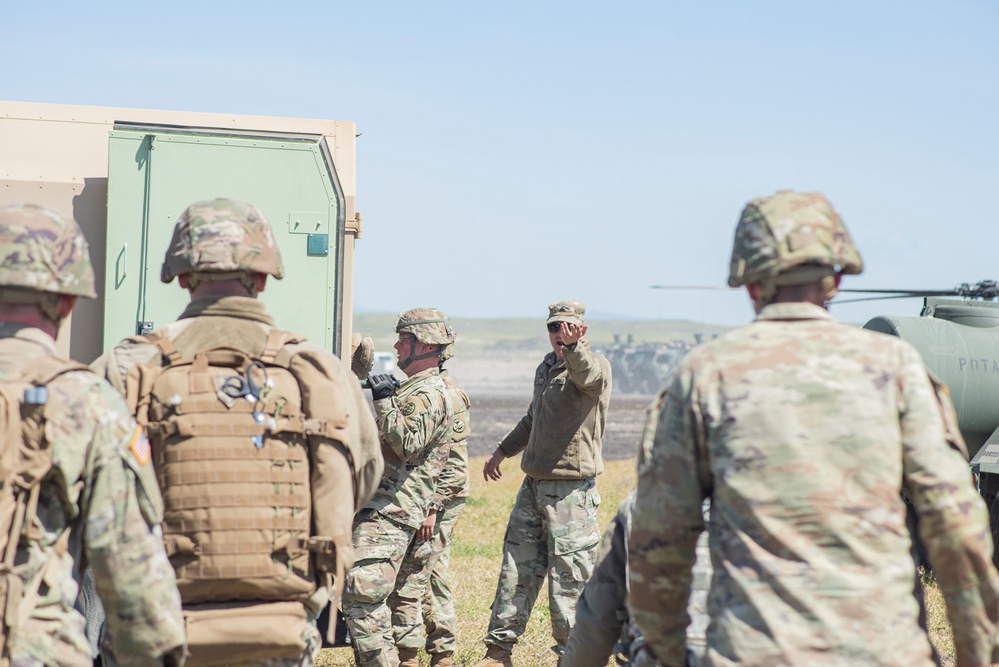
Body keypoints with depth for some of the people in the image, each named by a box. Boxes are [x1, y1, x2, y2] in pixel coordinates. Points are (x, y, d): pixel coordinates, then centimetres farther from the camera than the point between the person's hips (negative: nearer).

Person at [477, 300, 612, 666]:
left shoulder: (594, 364, -8)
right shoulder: (546, 367, 16)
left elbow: (587, 376, -35)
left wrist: (573, 347, -54)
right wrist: (502, 450, 38)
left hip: (571, 490, -8)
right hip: (534, 484, 8)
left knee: (568, 578, -5)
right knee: (516, 570, 12)